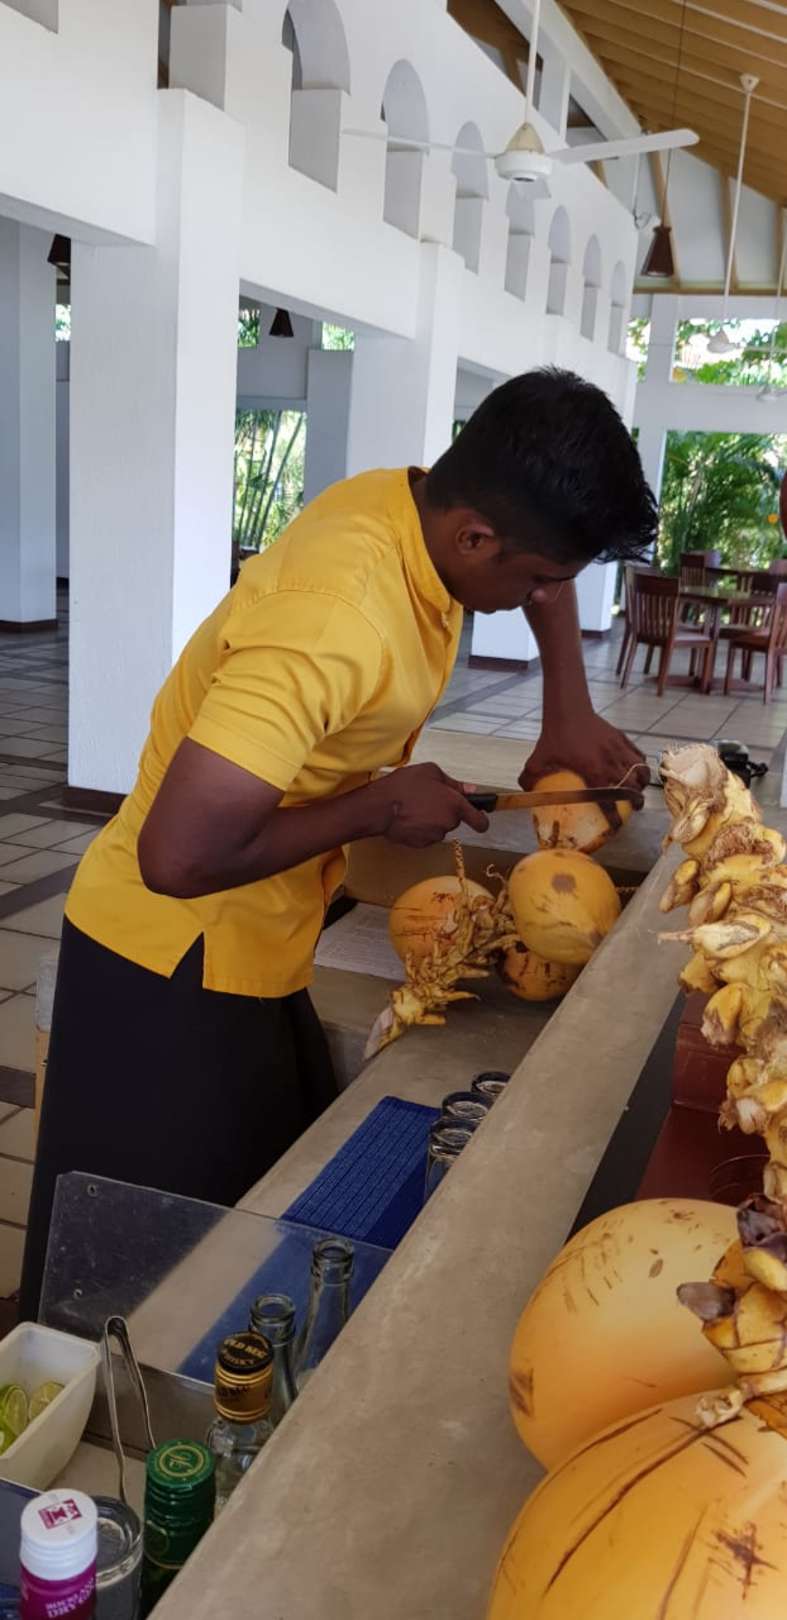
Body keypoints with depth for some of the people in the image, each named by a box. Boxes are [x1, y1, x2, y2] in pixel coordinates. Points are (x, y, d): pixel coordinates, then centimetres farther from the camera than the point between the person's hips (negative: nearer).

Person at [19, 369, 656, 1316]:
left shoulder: (422, 508, -5)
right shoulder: (334, 622, -33)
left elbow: (547, 574, 17)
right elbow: (178, 856, -36)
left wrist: (568, 716, 4)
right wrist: (380, 807, -22)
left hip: (257, 951, 8)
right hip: (174, 971, -8)